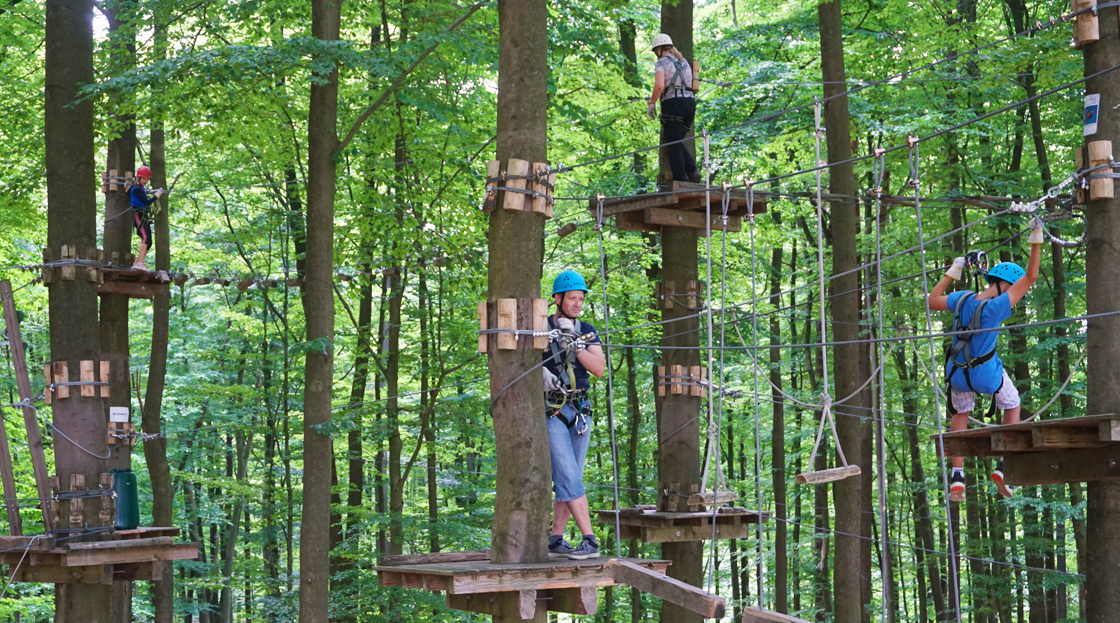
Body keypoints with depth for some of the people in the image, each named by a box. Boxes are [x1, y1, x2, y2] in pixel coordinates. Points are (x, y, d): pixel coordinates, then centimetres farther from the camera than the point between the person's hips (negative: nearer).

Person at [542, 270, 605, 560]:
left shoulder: (587, 332, 10)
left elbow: (599, 368, -4)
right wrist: (541, 372, -20)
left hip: (580, 411, 5)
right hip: (551, 413, -5)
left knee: (569, 480, 5)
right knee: (568, 476, -13)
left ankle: (556, 541, 11)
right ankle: (589, 539, -16)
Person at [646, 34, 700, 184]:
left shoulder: (662, 62, 1)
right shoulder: (684, 62, 23)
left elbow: (659, 86, -15)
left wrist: (651, 104, -2)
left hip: (673, 103, -7)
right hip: (690, 102, 7)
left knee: (673, 144, -2)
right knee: (677, 142, 16)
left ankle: (681, 179, -8)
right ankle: (692, 171, -3)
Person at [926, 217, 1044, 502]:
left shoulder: (963, 298, -13)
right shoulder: (996, 307, -28)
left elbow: (932, 301, 6)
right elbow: (1030, 277, -27)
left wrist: (952, 272, 10)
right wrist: (1036, 240, -26)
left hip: (957, 374, 4)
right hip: (987, 374, -4)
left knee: (961, 415, 26)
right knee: (1013, 406, 23)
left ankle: (957, 475, 15)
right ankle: (1004, 465, 12)